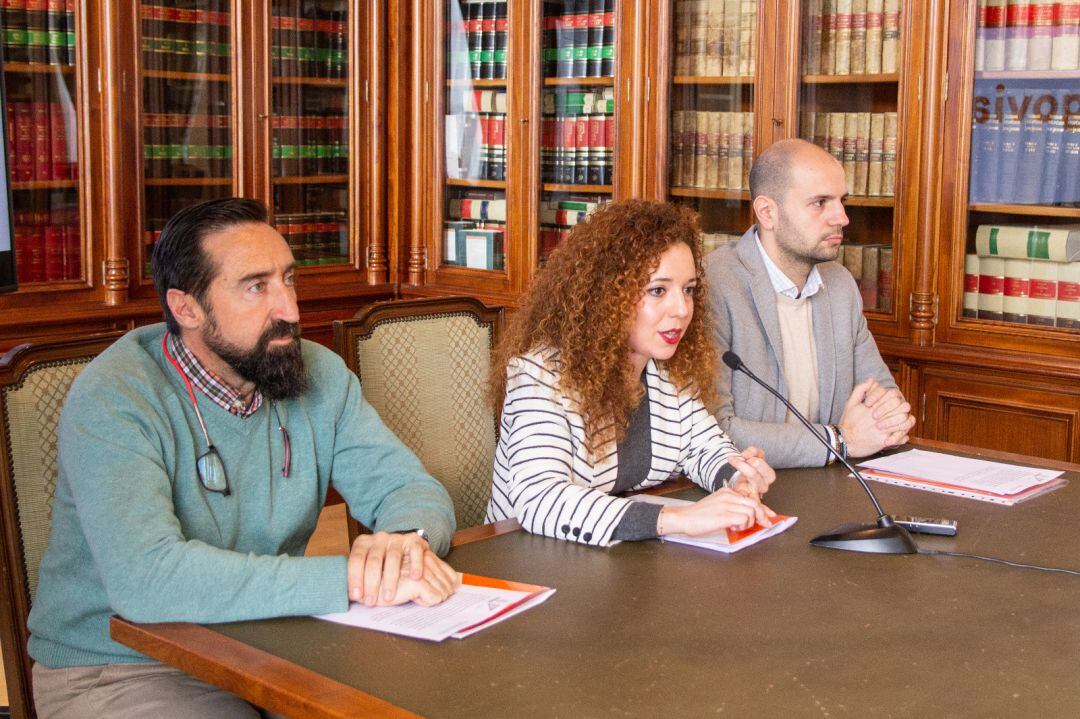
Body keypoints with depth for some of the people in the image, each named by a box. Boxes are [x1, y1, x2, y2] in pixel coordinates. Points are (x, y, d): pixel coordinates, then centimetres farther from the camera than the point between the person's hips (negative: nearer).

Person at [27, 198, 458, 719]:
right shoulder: (112, 401, -20)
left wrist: (405, 538, -26)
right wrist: (352, 579, -37)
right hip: (118, 670, -5)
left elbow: (412, 489, 1)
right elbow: (146, 579, -34)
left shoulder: (320, 376, 0)